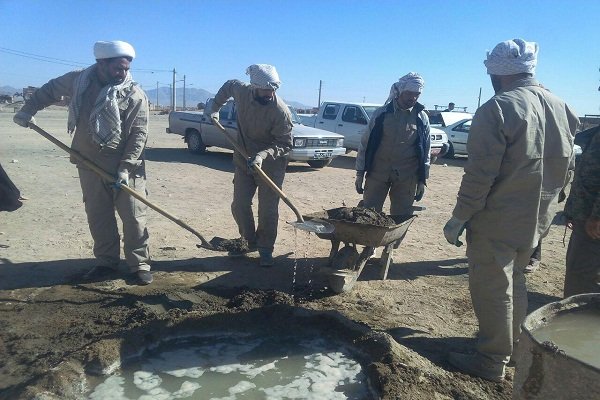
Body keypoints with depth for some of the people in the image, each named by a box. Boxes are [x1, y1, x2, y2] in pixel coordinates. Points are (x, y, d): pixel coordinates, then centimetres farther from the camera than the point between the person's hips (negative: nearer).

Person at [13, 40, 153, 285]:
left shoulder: (135, 95, -10)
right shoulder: (79, 81, 2)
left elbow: (139, 134, -14)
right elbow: (50, 89, 22)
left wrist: (126, 168, -21)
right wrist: (28, 110, 15)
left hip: (125, 166, -4)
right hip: (89, 163, 4)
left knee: (134, 216, -3)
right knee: (98, 216, 9)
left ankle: (139, 265, 8)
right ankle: (106, 262, 22)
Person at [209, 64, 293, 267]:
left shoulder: (281, 111, -24)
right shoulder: (241, 91, -10)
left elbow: (285, 144, -20)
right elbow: (228, 85, 15)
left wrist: (262, 155, -34)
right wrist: (215, 108, 14)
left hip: (270, 166, -5)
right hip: (244, 161, 5)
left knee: (268, 210, -1)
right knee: (239, 206, 10)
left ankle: (266, 249, 16)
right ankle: (250, 241, 29)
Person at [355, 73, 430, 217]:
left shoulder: (422, 118, 2)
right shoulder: (382, 113, -1)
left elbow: (425, 151, 7)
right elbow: (365, 143, 2)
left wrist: (422, 180, 3)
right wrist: (360, 173, 0)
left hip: (407, 177, 1)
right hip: (378, 172, 0)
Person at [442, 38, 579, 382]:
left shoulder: (497, 108, -16)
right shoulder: (562, 108, 7)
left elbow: (480, 173, -21)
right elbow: (568, 168, 12)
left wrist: (459, 218, -14)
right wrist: (545, 202, 21)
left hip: (498, 219, -8)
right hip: (538, 218, 8)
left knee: (492, 287, 4)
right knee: (514, 280, 23)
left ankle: (493, 360, 15)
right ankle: (513, 344, 37)